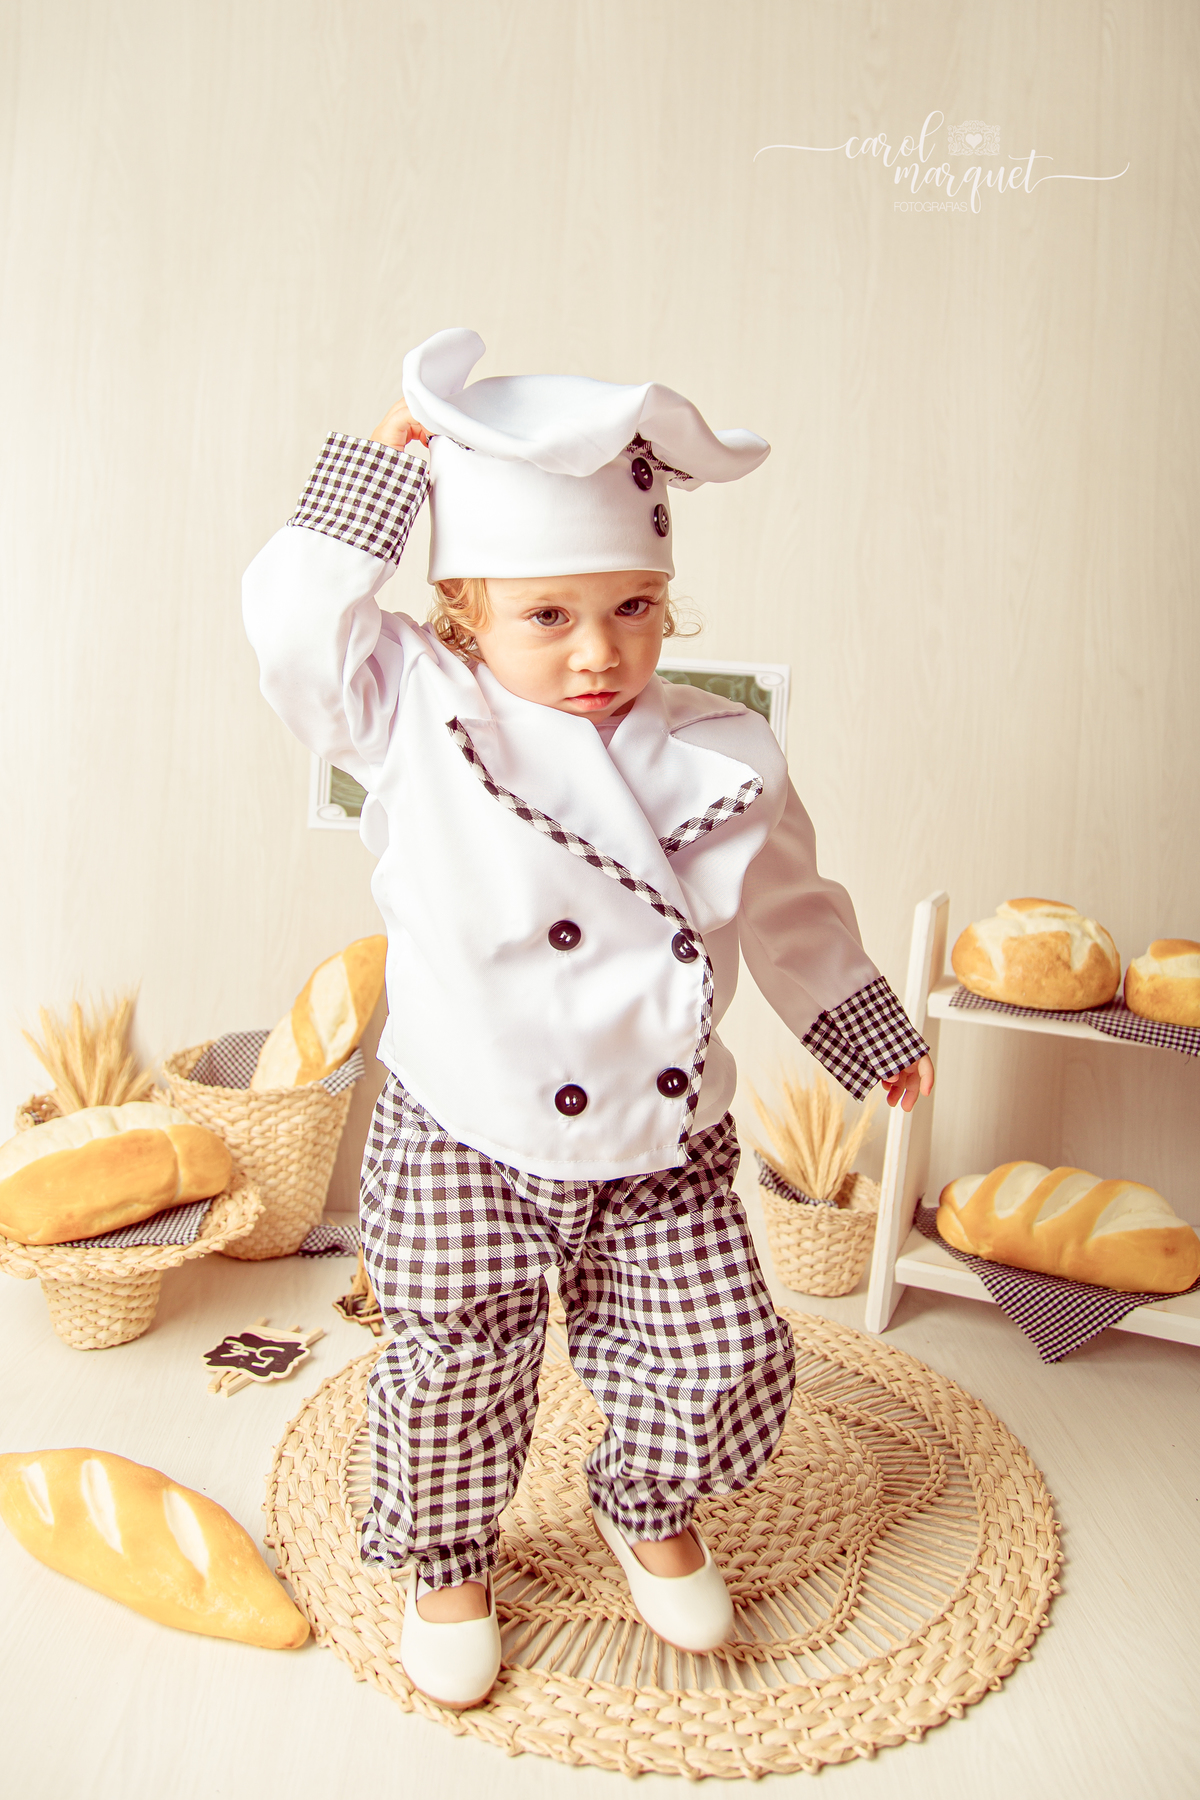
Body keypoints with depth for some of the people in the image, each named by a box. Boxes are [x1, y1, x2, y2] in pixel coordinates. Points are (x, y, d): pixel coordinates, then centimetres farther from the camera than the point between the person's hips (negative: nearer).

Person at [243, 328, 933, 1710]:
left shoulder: (722, 751, -3)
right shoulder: (415, 713, -10)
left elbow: (789, 910, 9)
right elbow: (293, 623, -16)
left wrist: (868, 1032, 16)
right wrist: (378, 475, -14)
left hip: (666, 1144, 3)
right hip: (465, 1147, -2)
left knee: (721, 1360, 13)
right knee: (457, 1378, 12)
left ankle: (646, 1508, 46)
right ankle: (448, 1560, 44)